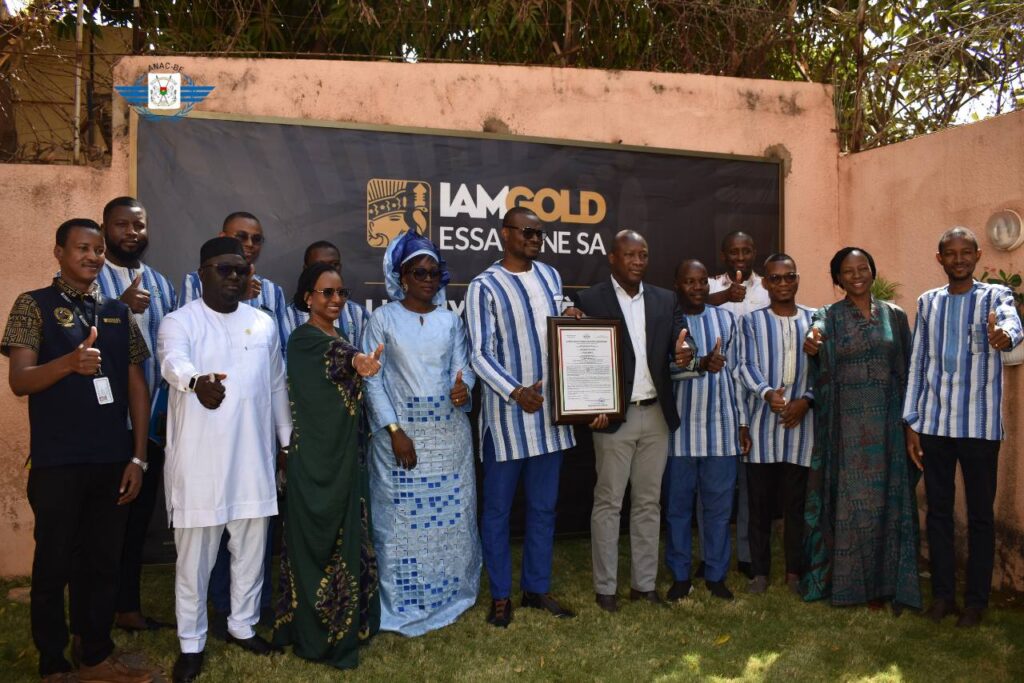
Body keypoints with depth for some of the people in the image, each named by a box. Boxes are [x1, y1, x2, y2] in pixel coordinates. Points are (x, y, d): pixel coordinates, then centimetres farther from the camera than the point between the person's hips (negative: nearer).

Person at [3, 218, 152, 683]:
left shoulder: (118, 313, 10)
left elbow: (137, 385, 9)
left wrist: (138, 456, 3)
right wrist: (69, 361, -31)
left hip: (112, 461, 4)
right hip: (57, 463, -3)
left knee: (104, 561, 12)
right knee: (54, 564, 8)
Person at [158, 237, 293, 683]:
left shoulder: (264, 323, 8)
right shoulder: (180, 321, -6)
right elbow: (172, 361, -29)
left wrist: (288, 440, 14)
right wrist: (196, 381, -51)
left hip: (253, 457, 4)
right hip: (198, 459, -4)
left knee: (251, 549, 15)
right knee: (194, 556, 6)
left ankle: (242, 625, 35)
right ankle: (191, 642, 24)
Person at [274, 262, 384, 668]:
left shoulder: (338, 337, 13)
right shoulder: (304, 338, -15)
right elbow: (335, 355, -40)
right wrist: (357, 361, -60)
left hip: (343, 455, 9)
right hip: (315, 458, -9)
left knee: (343, 537, 15)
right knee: (320, 541, -1)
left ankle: (342, 626, 29)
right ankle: (319, 636, 12)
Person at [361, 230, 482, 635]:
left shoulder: (450, 320, 9)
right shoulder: (383, 319, 0)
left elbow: (463, 367, 6)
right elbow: (372, 379, -5)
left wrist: (464, 389, -19)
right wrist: (394, 432, -12)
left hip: (449, 431, 3)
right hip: (400, 429, -3)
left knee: (451, 514, 8)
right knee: (402, 519, 1)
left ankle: (451, 592, 25)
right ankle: (403, 605, 15)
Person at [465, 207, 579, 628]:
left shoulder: (550, 276, 10)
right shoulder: (485, 286, -9)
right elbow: (480, 353, -14)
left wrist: (571, 318, 0)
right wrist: (516, 392, -27)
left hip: (549, 409, 6)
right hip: (506, 413, -6)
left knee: (543, 507, 14)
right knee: (497, 509, 6)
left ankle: (537, 587, 29)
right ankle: (501, 596, 21)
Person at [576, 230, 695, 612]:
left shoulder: (665, 300, 8)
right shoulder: (590, 300, -5)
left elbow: (669, 350, 12)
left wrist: (682, 354, -12)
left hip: (657, 414, 4)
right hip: (614, 415, -4)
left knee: (648, 502, 12)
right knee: (608, 502, 4)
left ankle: (644, 583, 24)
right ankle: (605, 588, 15)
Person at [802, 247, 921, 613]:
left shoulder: (894, 315, 8)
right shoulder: (828, 316, 1)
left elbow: (907, 369, 9)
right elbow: (821, 358, -19)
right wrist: (812, 347, -43)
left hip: (886, 421, 2)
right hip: (845, 421, -2)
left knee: (885, 499, 5)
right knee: (848, 499, 3)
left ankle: (882, 583, 15)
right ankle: (846, 581, 15)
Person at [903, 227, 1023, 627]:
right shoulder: (928, 302, 9)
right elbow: (917, 364, 9)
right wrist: (911, 423, 6)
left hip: (980, 424, -3)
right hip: (934, 423, 3)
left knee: (980, 514, 6)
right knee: (938, 511, 10)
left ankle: (976, 599, 18)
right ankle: (943, 592, 23)